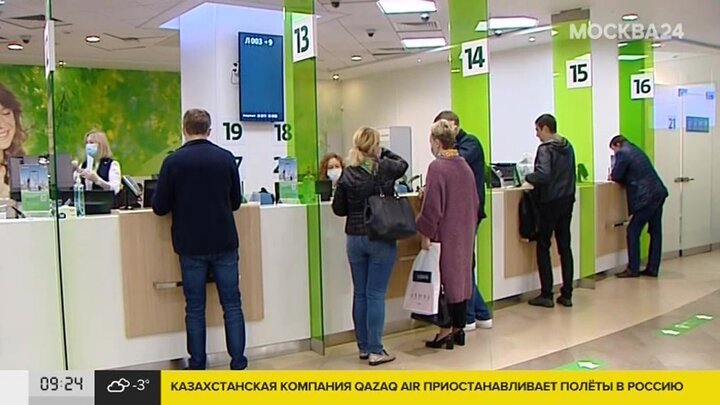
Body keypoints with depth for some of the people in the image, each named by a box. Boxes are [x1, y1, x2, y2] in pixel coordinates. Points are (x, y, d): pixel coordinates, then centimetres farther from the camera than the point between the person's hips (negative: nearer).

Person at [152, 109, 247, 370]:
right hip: (224, 243, 1)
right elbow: (236, 201, 8)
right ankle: (238, 363, 10)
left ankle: (198, 366, 14)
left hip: (191, 246, -1)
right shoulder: (226, 158, -1)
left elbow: (160, 207, -4)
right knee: (232, 304, 8)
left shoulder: (173, 161, -7)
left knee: (195, 308, 8)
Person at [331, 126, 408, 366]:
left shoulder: (348, 174, -3)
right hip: (381, 239, -3)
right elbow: (403, 165, 14)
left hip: (355, 239, 3)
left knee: (360, 294, 12)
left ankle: (364, 347, 21)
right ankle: (375, 351, 4)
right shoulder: (385, 168, -9)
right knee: (376, 294, 0)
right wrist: (384, 154, 25)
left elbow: (338, 209, 4)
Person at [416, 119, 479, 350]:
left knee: (445, 279, 1)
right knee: (462, 276, 12)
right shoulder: (465, 166, 7)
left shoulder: (437, 167, -16)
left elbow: (432, 206, -18)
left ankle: (446, 331, 7)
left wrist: (425, 234, -12)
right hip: (465, 232, 7)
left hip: (445, 235, -7)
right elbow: (474, 202, 14)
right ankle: (458, 329, 21)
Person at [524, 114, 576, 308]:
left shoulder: (545, 149, -14)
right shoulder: (568, 146, 11)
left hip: (549, 202, -7)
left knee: (543, 247, 3)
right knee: (565, 247, 9)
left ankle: (546, 295, 5)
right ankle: (566, 294, 12)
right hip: (567, 201, 7)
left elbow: (543, 175, -26)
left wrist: (527, 177, -9)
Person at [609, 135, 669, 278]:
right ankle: (653, 269, 16)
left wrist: (612, 176, 15)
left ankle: (633, 269, 1)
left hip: (646, 197, -9)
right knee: (655, 232, 10)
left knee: (633, 231, -2)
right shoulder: (636, 150, 21)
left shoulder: (622, 153, -6)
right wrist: (617, 176, 19)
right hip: (658, 194, 9)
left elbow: (616, 176, -6)